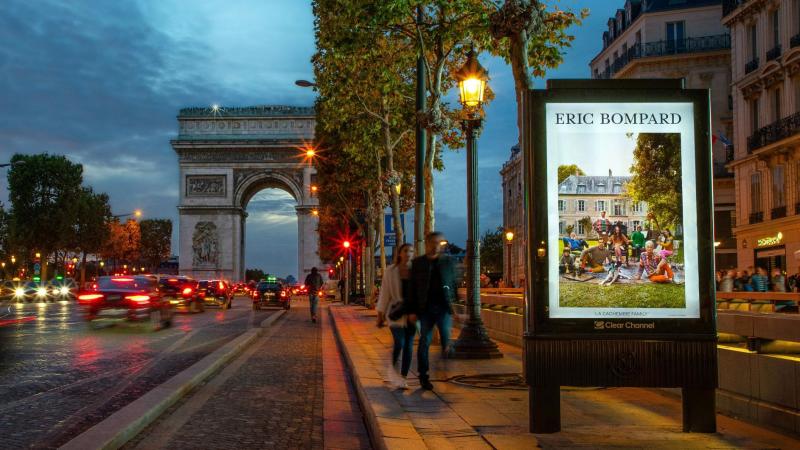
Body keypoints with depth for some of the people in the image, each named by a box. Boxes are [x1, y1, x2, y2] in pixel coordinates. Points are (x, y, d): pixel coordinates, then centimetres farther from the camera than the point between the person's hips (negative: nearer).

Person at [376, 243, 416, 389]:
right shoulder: (390, 271, 1)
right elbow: (384, 293, 3)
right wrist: (380, 314, 3)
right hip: (396, 312, -2)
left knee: (409, 346, 3)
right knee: (399, 343, -16)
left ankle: (403, 377, 14)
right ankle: (393, 368, 11)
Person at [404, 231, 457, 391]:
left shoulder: (448, 261, 8)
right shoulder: (418, 263, 6)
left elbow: (454, 284, 11)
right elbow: (412, 288, 5)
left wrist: (453, 304, 3)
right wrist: (412, 310, 0)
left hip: (444, 307, 0)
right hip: (425, 308, 0)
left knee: (447, 340, -10)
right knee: (424, 342, 4)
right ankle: (423, 376, 13)